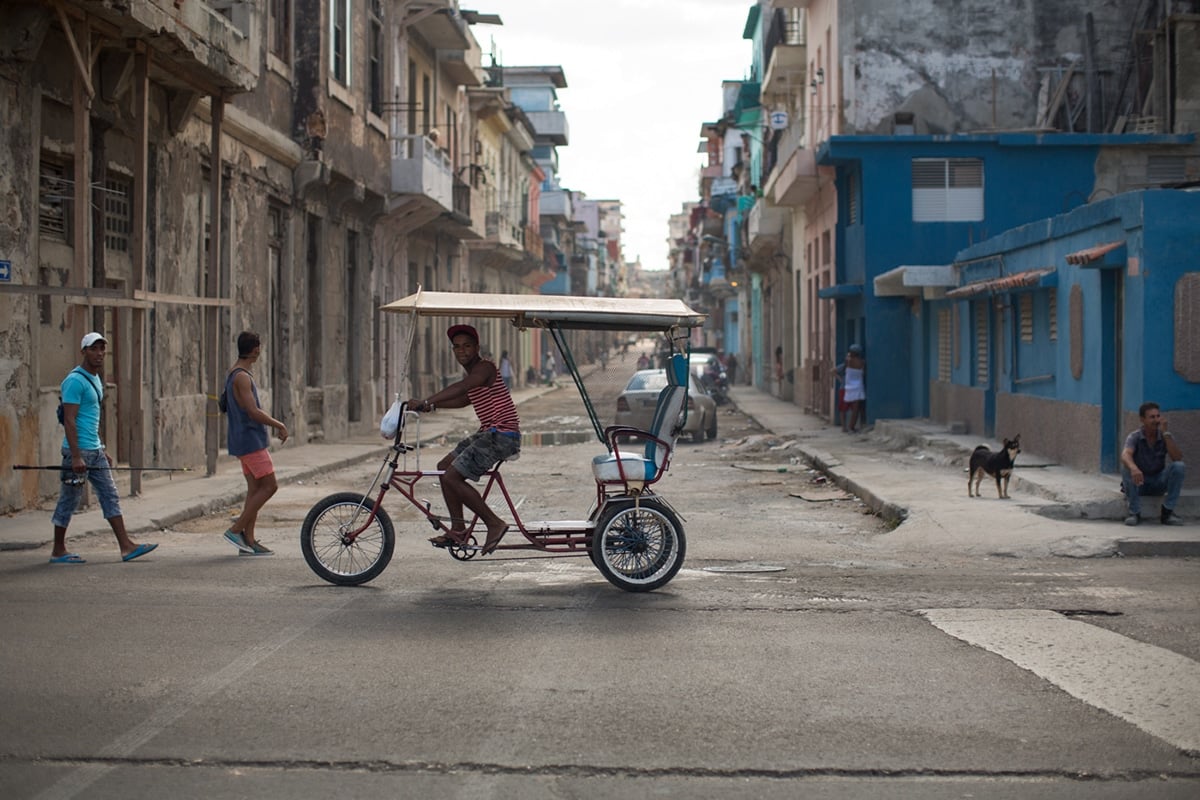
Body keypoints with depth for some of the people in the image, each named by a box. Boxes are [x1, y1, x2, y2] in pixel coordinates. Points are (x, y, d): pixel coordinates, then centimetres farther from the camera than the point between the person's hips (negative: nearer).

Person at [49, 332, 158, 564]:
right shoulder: (75, 380, -14)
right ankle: (58, 551, 10)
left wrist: (102, 450, 21)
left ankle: (126, 546, 3)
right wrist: (76, 457, -24)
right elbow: (69, 420, -19)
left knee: (110, 496, 5)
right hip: (78, 450, -9)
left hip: (95, 451, 9)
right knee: (69, 500, 0)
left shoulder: (96, 379, 16)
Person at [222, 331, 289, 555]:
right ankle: (236, 529, -5)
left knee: (255, 488, 9)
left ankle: (248, 540, 8)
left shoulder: (234, 373, 15)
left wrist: (271, 421, 21)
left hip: (245, 441, 10)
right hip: (250, 440, -10)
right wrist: (280, 425, -13)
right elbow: (253, 412, -22)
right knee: (269, 486, -7)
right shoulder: (242, 377, -17)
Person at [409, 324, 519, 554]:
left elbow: (460, 389, -31)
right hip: (488, 433, 11)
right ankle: (458, 530, 15)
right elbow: (464, 399, 35)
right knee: (445, 467, 12)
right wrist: (432, 405, 23)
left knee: (452, 477, -15)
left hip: (503, 435, -11)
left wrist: (425, 402, -37)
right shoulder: (473, 374, 18)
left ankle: (494, 524, -6)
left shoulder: (485, 368, -13)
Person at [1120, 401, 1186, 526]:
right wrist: (1134, 468, -60)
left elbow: (1178, 458, -22)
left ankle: (1167, 512, -16)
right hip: (1139, 482, -2)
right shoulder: (1134, 437, -15)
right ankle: (1134, 513, -23)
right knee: (1126, 467, -33)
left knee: (1179, 466, -24)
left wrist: (1165, 433, -25)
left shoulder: (1165, 436, -5)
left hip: (1159, 482, 2)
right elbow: (1125, 455, -37)